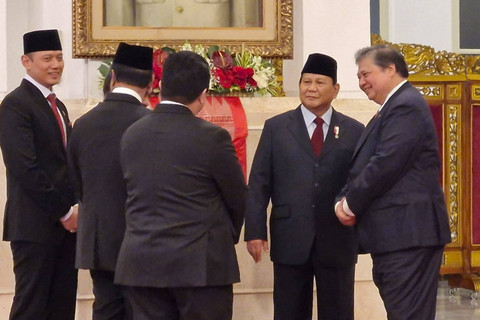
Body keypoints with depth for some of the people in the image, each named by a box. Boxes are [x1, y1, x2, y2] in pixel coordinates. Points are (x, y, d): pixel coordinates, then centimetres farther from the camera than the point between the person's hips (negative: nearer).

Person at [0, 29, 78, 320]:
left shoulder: (58, 106, 19)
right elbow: (25, 168, -17)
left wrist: (73, 210, 5)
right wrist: (63, 212, -14)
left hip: (65, 222, 8)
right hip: (35, 225, -8)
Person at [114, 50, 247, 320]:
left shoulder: (131, 135, 5)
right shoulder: (212, 137, -9)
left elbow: (137, 195, 12)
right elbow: (238, 199, 1)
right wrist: (227, 237, 20)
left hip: (141, 264, 4)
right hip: (201, 264, -4)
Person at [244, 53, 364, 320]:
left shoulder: (354, 131, 6)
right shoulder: (276, 128, 6)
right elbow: (259, 184, 2)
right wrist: (255, 231, -4)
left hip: (337, 241, 0)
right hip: (290, 240, 0)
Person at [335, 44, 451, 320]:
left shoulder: (405, 106, -12)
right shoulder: (395, 106, 21)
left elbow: (386, 163, -21)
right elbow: (364, 166, 20)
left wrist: (351, 203, -9)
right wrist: (345, 200, 1)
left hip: (408, 233, -11)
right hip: (397, 234, 11)